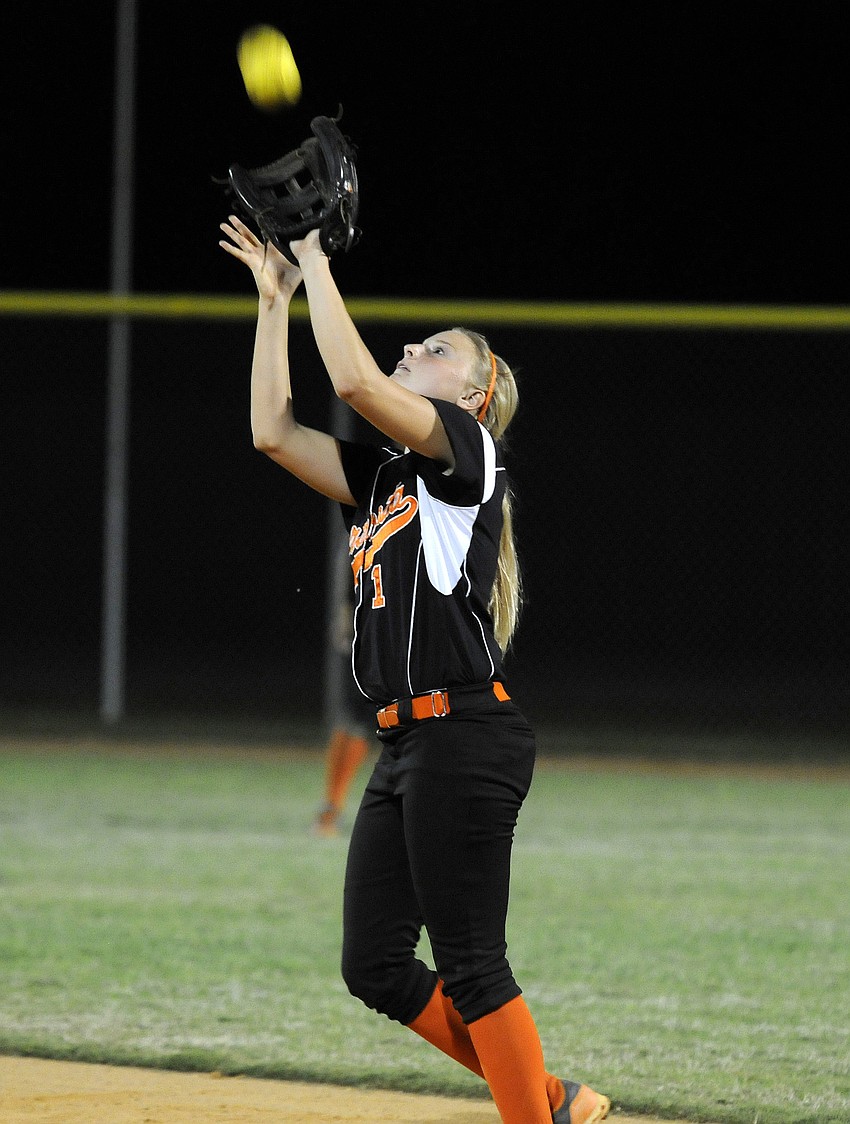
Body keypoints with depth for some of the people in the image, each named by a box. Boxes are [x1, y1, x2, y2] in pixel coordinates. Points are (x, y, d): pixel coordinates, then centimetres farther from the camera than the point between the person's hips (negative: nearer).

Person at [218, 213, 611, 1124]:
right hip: (404, 746, 9)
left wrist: (318, 263, -5)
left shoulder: (466, 450, -4)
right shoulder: (382, 477, 19)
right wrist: (275, 299, 16)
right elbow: (274, 431, 15)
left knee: (469, 964, -8)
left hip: (466, 736, -9)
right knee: (376, 967, 7)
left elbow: (355, 381, -17)